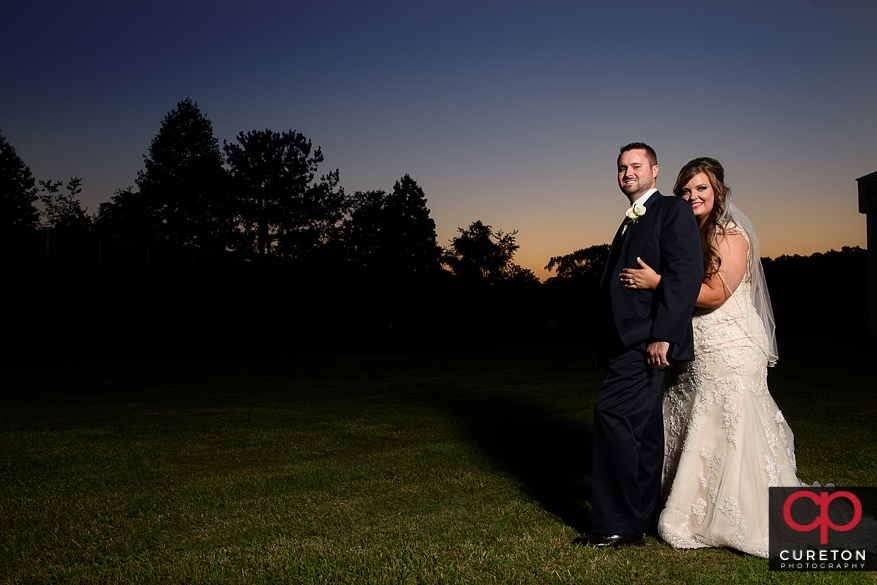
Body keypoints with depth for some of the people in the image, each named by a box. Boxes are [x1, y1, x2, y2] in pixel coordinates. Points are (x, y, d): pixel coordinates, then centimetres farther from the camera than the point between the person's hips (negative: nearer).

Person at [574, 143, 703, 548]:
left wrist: (662, 335, -23)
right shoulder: (631, 222, 25)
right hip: (629, 341, 9)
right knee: (641, 428, 13)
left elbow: (686, 274, -15)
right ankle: (641, 516, 22)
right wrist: (614, 343, 17)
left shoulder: (673, 211, -3)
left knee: (612, 413, -15)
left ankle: (619, 524, -7)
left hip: (648, 339, -9)